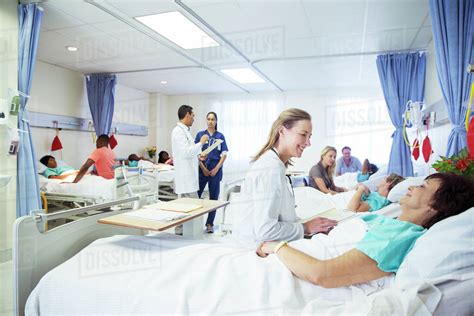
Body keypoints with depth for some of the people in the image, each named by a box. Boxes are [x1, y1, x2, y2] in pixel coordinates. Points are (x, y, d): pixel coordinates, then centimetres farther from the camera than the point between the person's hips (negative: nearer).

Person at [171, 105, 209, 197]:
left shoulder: (184, 130, 17)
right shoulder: (178, 131, -13)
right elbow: (186, 152, -21)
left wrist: (198, 157, 14)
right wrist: (201, 143, -12)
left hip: (189, 175, 10)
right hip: (185, 178, -10)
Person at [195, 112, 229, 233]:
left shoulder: (220, 136, 5)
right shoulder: (200, 134, 6)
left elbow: (224, 154, 2)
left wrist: (216, 169, -8)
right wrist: (203, 168, -7)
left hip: (215, 170, 0)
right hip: (202, 169, 0)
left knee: (214, 197, 5)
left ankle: (210, 224, 16)